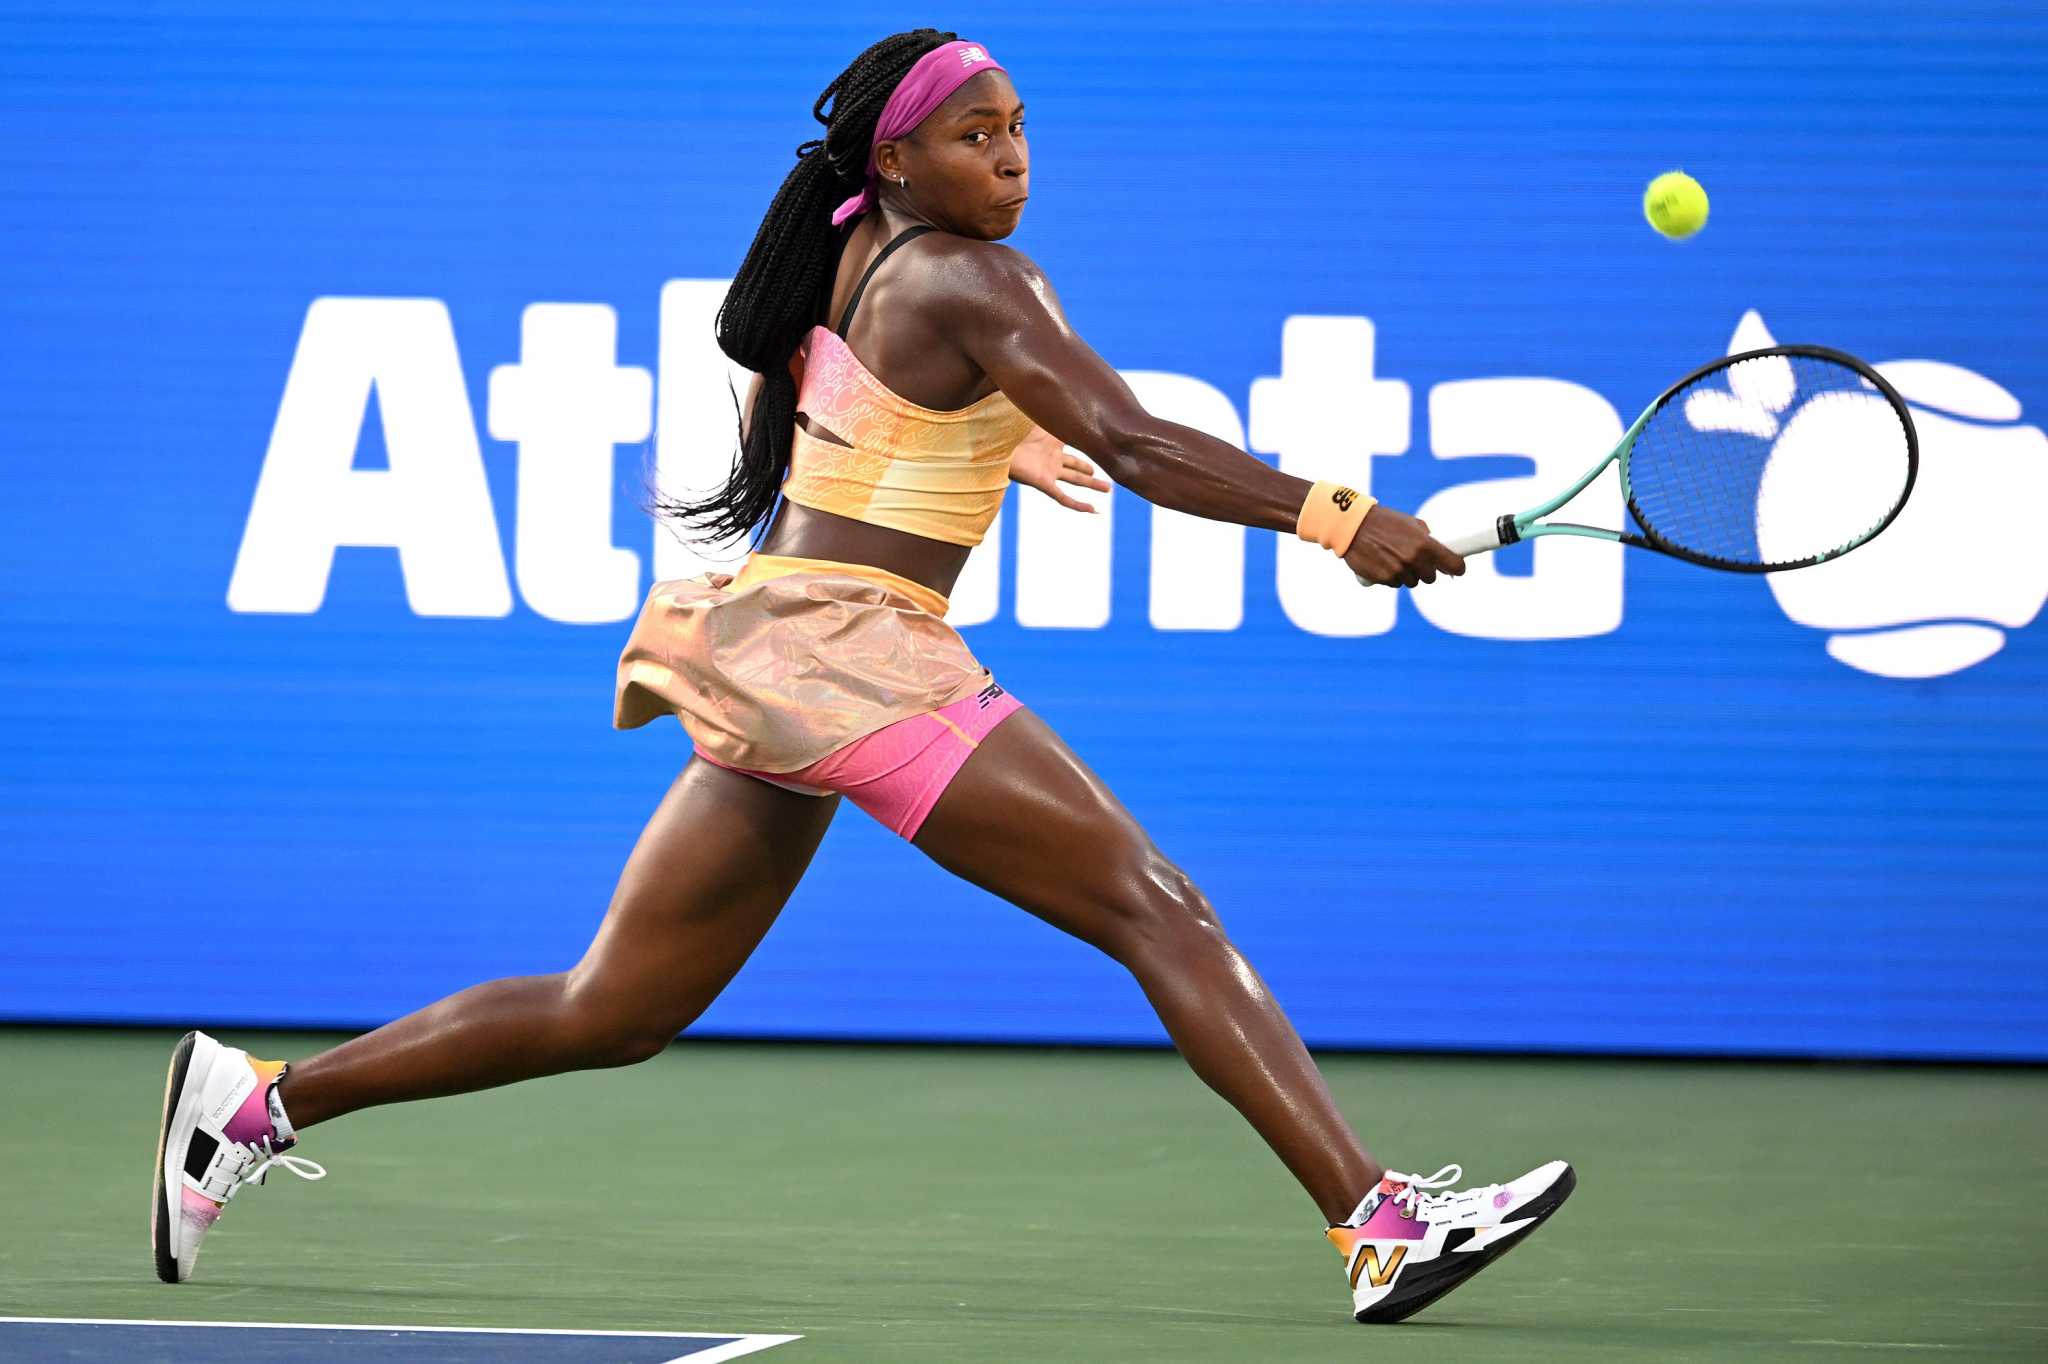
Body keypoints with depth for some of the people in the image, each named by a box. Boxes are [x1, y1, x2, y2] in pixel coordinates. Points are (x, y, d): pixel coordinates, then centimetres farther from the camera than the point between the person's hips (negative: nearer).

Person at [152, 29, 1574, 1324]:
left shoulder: (841, 256, 16)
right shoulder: (967, 282, -10)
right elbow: (1135, 445, -20)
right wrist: (1335, 517, -25)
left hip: (767, 651, 9)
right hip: (858, 650, -9)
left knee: (610, 1016, 13)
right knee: (1159, 910, -12)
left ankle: (258, 1097, 13)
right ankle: (1380, 1219, -20)